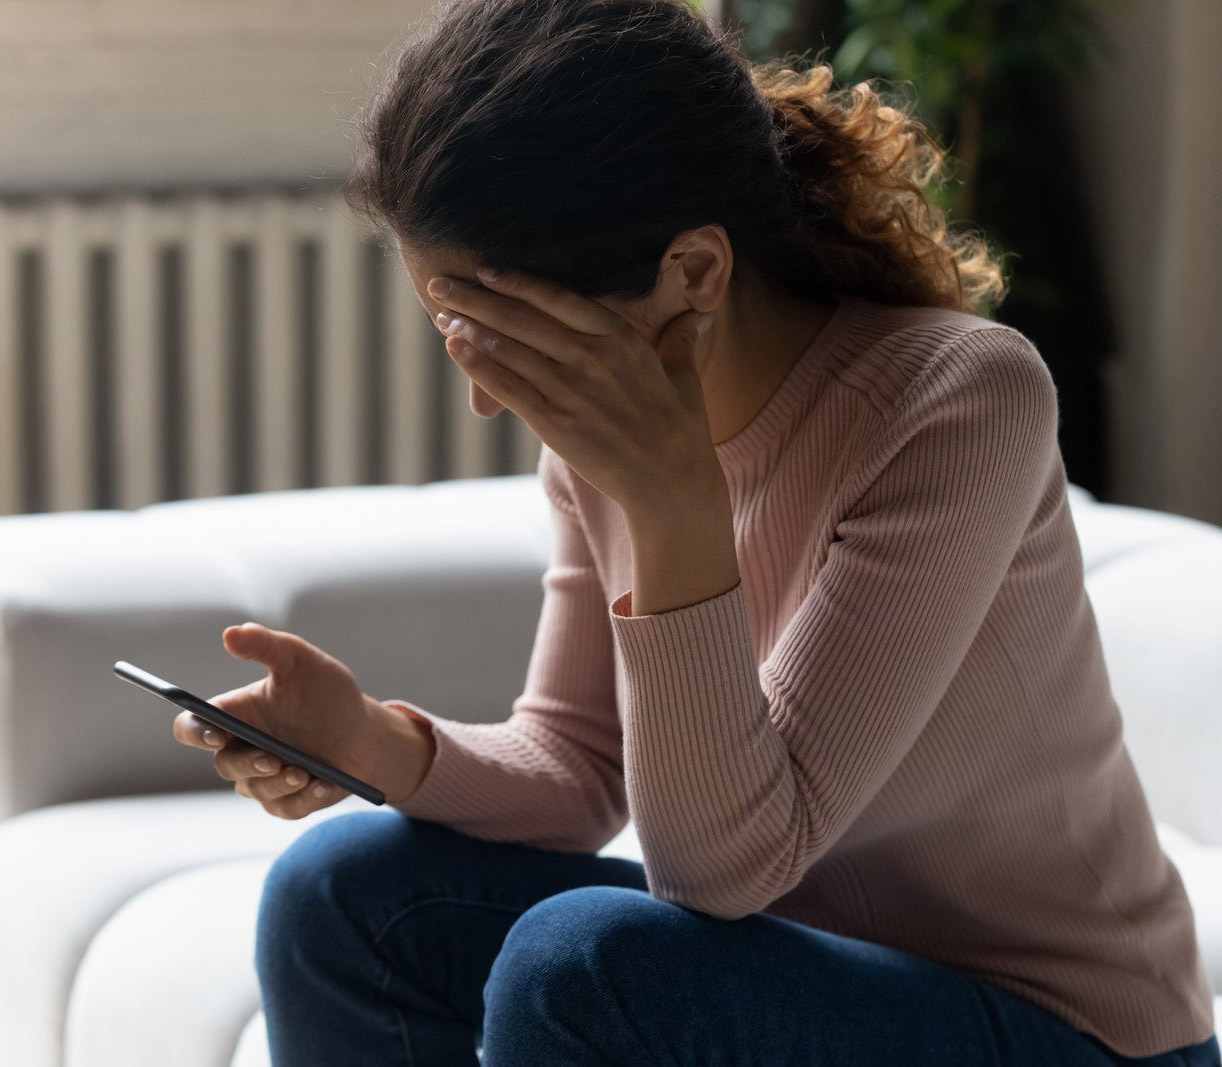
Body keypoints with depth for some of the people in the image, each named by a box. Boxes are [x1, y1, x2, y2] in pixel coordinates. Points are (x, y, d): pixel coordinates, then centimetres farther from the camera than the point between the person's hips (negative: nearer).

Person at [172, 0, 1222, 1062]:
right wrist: (382, 747, -16)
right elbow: (578, 774, 3)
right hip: (798, 963, 7)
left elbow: (730, 862, -26)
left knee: (581, 960, -30)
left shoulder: (963, 400, -25)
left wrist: (679, 506, -36)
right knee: (345, 890, -8)